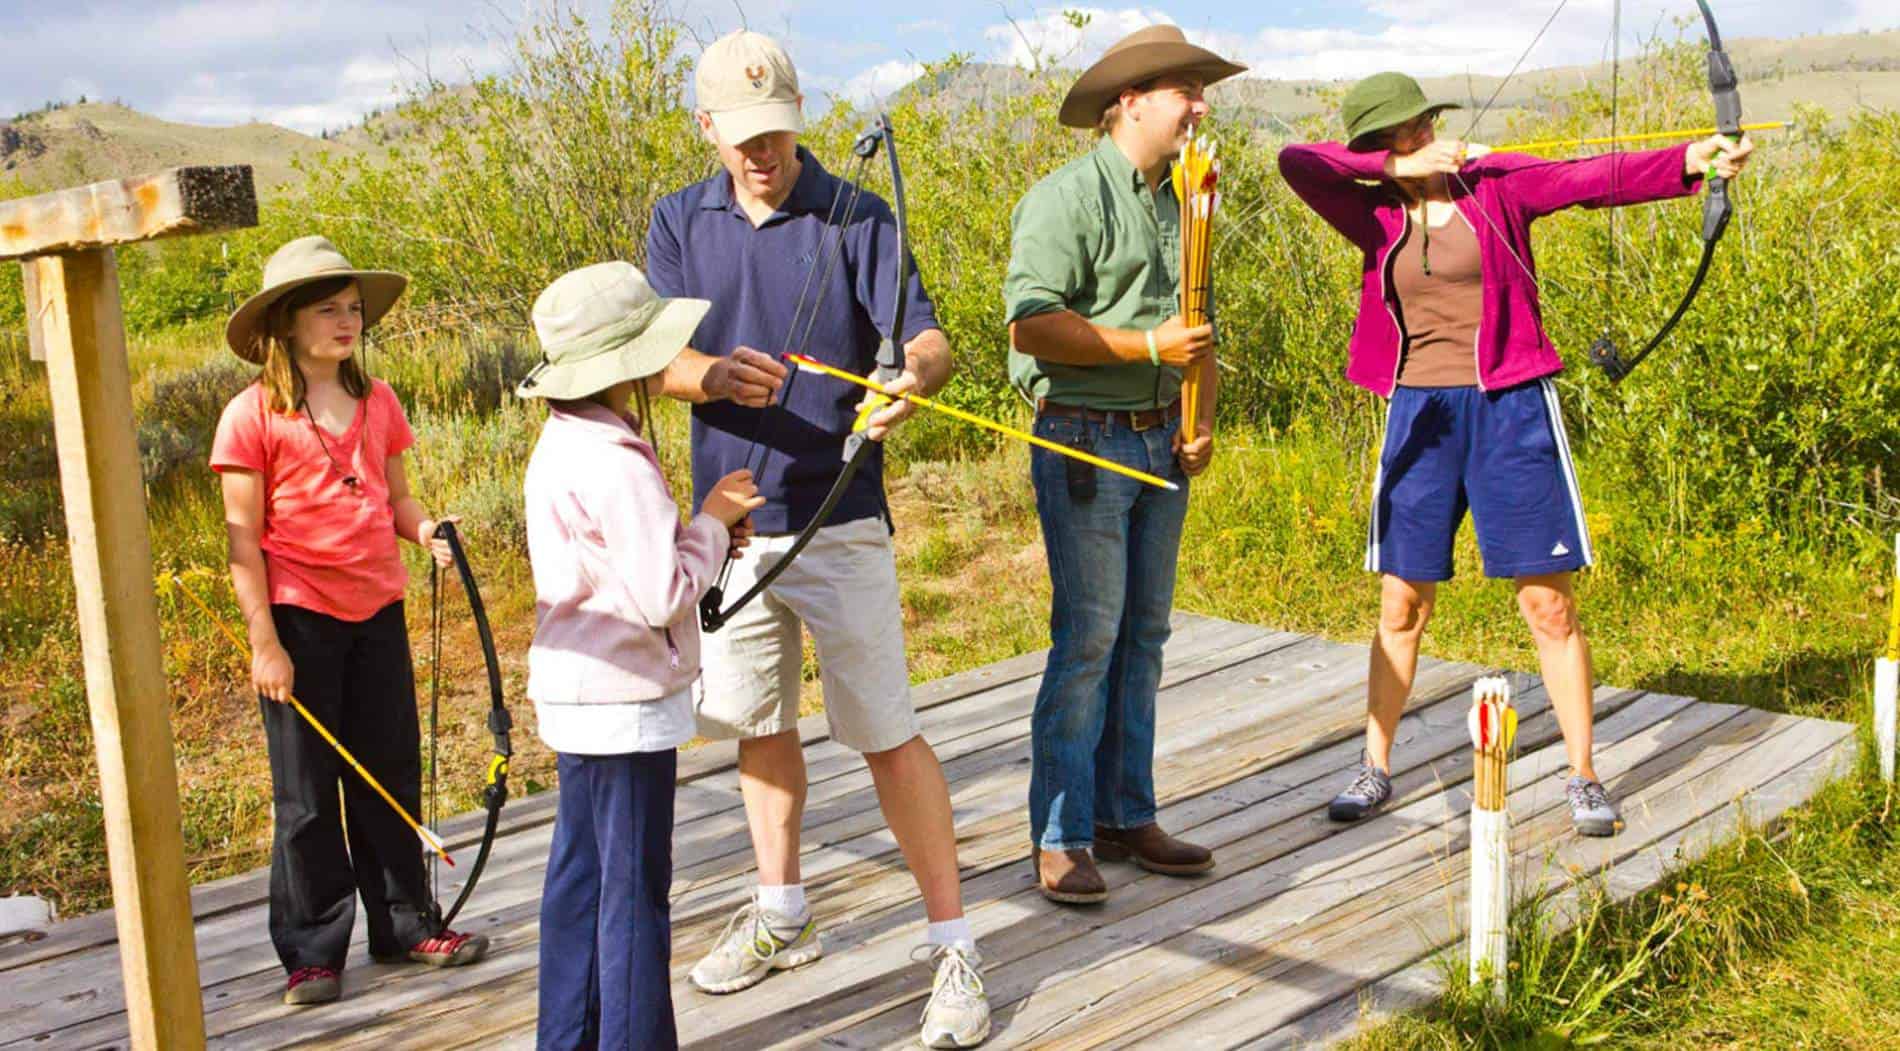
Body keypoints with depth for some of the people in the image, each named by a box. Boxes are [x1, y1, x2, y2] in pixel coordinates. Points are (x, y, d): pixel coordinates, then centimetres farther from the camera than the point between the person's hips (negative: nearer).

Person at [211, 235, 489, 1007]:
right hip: (300, 621, -5)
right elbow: (242, 539, -9)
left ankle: (405, 923, 26)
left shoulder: (378, 403, 7)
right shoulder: (253, 415, -9)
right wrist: (264, 643, -13)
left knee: (391, 777, 13)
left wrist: (425, 529, -8)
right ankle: (312, 951, 16)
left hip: (377, 612, 5)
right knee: (306, 792, 5)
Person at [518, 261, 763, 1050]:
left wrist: (698, 531, 5)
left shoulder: (562, 445, 8)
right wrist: (709, 525, -10)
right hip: (626, 704, -10)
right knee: (634, 888, 2)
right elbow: (661, 596, -24)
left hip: (574, 696, 10)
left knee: (579, 875, 18)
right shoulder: (617, 463, -23)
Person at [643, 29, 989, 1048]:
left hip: (839, 524, -4)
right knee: (757, 723, 17)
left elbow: (927, 336, -17)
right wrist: (711, 375, -29)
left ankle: (954, 946, 7)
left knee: (885, 733, -3)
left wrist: (915, 375, -41)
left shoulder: (855, 218, -7)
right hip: (730, 517, 5)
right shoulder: (681, 222, 4)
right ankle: (782, 913, 36)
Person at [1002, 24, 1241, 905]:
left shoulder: (1179, 204, 16)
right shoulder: (1068, 198, -9)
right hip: (1084, 439, -8)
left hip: (1159, 443, 8)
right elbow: (1031, 325, -18)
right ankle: (1059, 838, 2)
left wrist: (1202, 420, 8)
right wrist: (1150, 346, -17)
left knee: (1143, 635, 11)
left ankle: (1125, 816, 21)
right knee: (1087, 639, -7)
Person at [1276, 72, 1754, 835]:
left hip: (1509, 407, -2)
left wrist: (1690, 162, -30)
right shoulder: (1377, 216, 5)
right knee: (1401, 607, 8)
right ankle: (1375, 768, 21)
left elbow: (1592, 178, -15)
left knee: (1549, 605, 1)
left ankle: (1583, 778, 12)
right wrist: (1399, 168, -9)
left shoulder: (1495, 185, 0)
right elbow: (1294, 161, -7)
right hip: (1420, 415, 2)